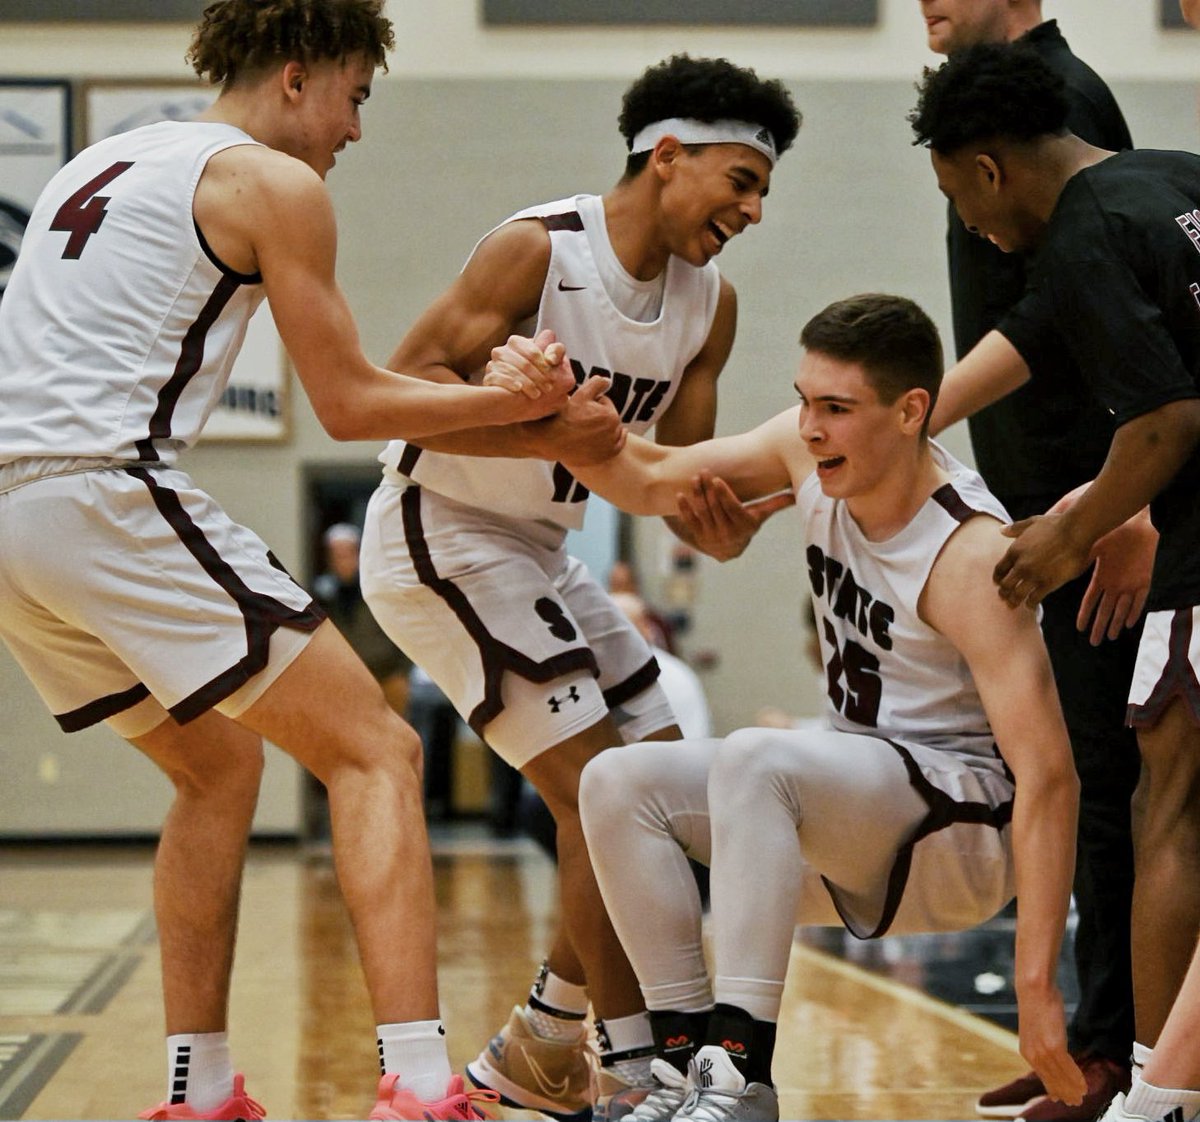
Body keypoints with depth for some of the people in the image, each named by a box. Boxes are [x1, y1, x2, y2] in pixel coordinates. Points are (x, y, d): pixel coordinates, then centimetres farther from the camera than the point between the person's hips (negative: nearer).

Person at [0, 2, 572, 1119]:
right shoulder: (272, 181, 2)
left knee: (218, 766, 24)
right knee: (374, 751, -4)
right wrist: (509, 401, 13)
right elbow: (349, 406, 2)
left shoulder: (103, 161, 26)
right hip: (105, 488, -8)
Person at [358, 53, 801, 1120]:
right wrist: (552, 433, -37)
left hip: (535, 549, 9)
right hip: (440, 537, -9)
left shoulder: (710, 302, 3)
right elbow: (405, 382, -25)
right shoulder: (536, 249, -20)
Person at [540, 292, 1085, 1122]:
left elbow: (1048, 775, -28)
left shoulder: (969, 556, -25)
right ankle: (690, 1056, -10)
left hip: (969, 822, -8)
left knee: (752, 759, -33)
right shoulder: (812, 452, -3)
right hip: (855, 824, 8)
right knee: (619, 783, -6)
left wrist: (1036, 988, -33)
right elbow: (648, 484, 11)